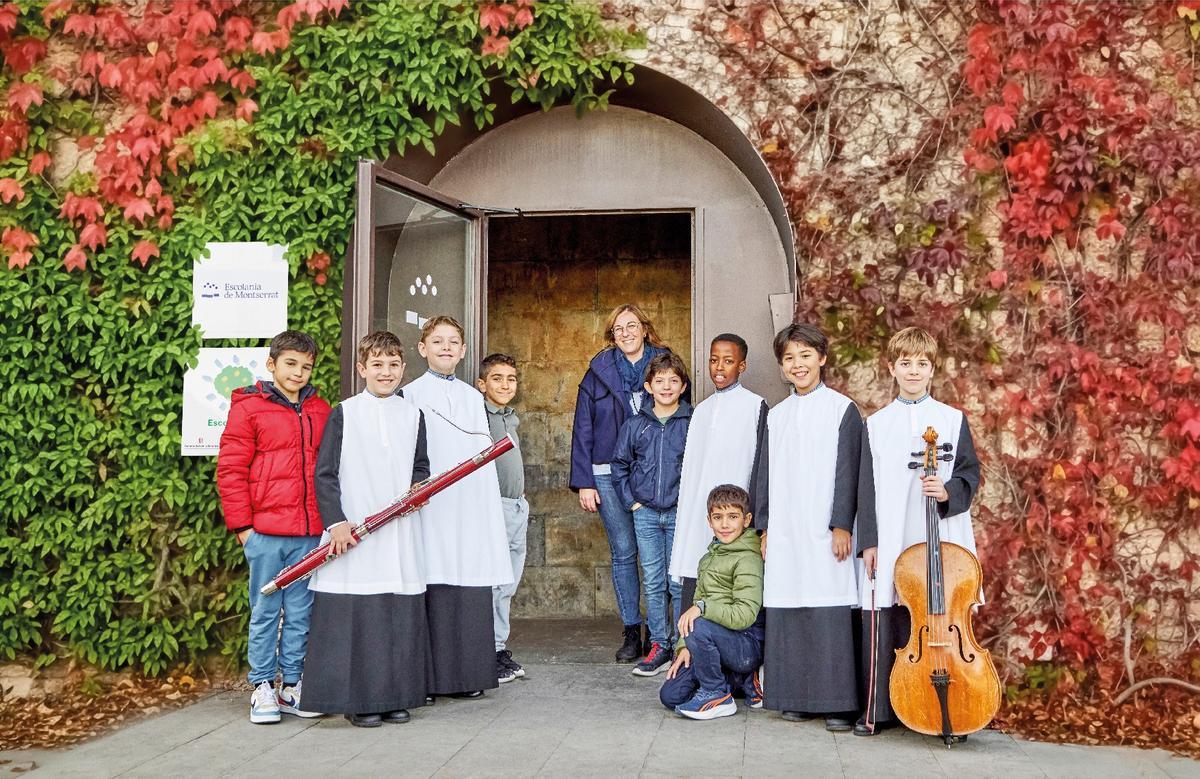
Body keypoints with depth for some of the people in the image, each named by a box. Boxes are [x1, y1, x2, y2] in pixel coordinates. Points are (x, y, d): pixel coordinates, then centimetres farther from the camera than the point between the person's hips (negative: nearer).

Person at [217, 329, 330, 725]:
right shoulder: (249, 407, -1)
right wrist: (242, 524, -6)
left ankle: (292, 685, 19)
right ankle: (263, 688, 14)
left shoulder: (321, 411, 13)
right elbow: (230, 470, -3)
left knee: (301, 612, 9)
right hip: (266, 531, -4)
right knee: (266, 610, 4)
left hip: (310, 533, 4)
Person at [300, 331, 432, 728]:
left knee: (400, 615, 4)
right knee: (355, 615, -4)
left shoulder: (412, 415, 11)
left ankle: (395, 695, 16)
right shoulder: (344, 414, 0)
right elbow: (324, 473, -2)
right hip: (352, 532, -3)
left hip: (399, 536, 3)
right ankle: (358, 699, 7)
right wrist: (335, 521, -13)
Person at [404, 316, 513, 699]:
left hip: (470, 510, 5)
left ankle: (468, 675, 10)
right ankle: (429, 678, 0)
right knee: (434, 592, -6)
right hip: (431, 507, -4)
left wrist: (490, 507, 13)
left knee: (471, 592, 2)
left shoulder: (473, 397, 18)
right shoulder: (411, 395, 2)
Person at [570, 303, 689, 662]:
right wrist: (584, 482, 0)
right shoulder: (599, 371, 5)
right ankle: (632, 633, 10)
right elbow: (583, 428, 5)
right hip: (610, 474, 0)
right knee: (623, 552, 3)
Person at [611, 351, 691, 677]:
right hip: (645, 514, 2)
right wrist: (630, 500, 6)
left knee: (680, 583, 1)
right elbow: (619, 464, 14)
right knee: (653, 583, 6)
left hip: (681, 514, -2)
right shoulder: (635, 425, 6)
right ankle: (659, 646, 13)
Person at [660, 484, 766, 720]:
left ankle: (718, 696, -13)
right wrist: (685, 646, 3)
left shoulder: (748, 559, -13)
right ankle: (743, 679, 12)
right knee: (670, 695, -3)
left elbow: (744, 615, -23)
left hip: (749, 645, -8)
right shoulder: (709, 558, 16)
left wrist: (703, 607, -24)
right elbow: (697, 607, 16)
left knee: (700, 627, -35)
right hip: (718, 640, 8)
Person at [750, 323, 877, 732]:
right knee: (787, 617, 4)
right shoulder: (776, 416, 14)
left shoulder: (842, 409, 1)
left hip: (824, 533, -4)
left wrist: (842, 524, -10)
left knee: (831, 617, -7)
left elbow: (848, 471, -4)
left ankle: (838, 703, -1)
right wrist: (764, 527, 11)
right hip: (784, 535, 5)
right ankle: (796, 697, 14)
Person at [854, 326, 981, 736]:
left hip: (939, 542, -1)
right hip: (888, 545, 1)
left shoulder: (953, 419, 7)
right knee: (883, 626, 1)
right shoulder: (876, 425, 9)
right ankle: (878, 710, 11)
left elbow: (970, 475, 6)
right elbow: (867, 487, 7)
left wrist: (949, 492, -15)